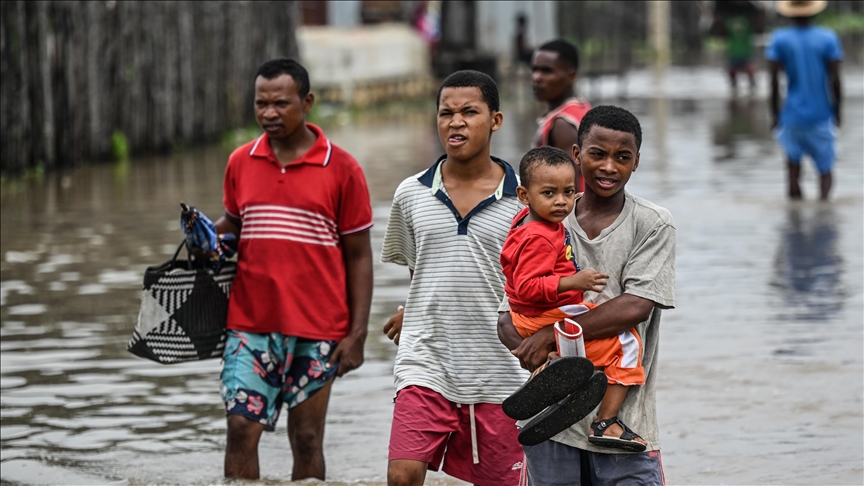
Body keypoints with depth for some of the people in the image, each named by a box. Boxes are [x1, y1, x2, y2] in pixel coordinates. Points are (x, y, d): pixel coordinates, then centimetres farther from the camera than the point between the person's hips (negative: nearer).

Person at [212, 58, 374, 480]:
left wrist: (357, 334, -6)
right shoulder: (240, 163, 8)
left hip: (317, 329, -2)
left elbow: (358, 256, 1)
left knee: (306, 439, 3)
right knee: (240, 427, -5)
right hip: (251, 323, 2)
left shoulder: (341, 169, -1)